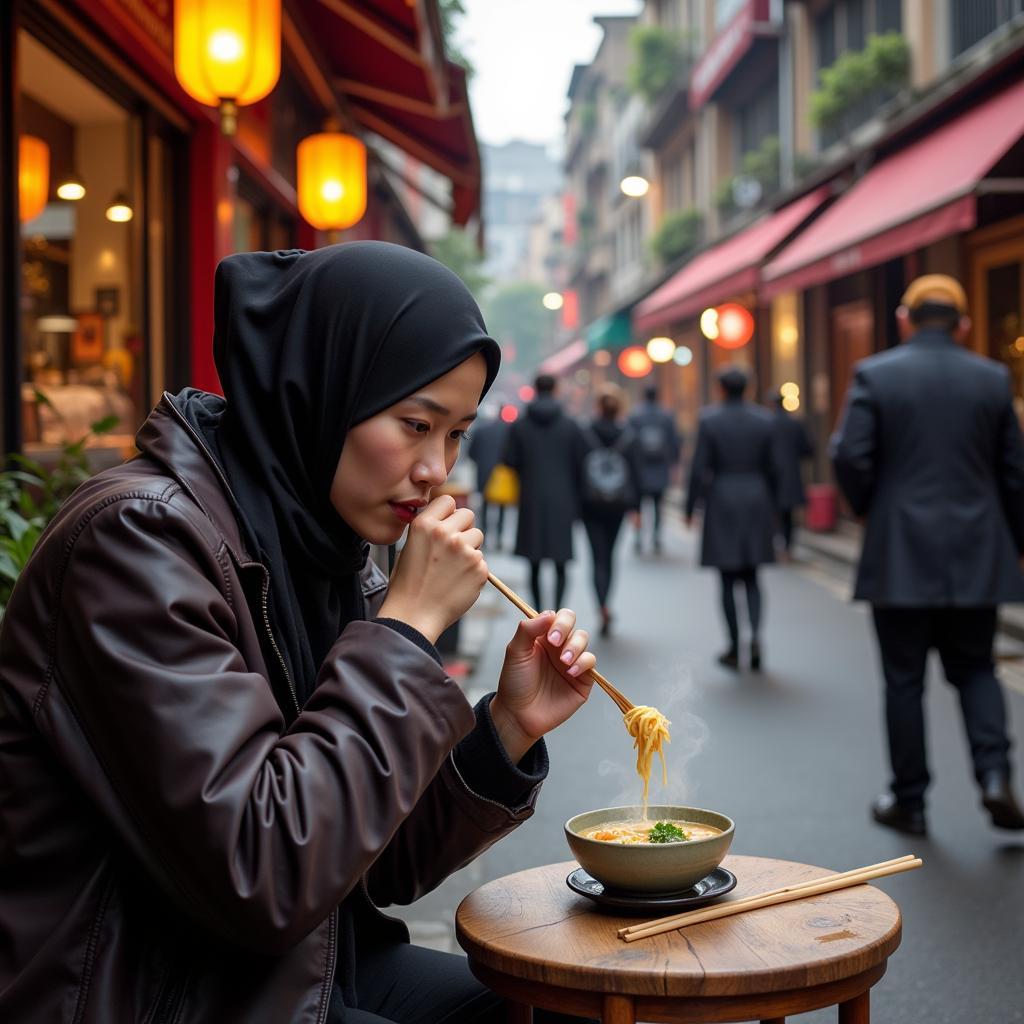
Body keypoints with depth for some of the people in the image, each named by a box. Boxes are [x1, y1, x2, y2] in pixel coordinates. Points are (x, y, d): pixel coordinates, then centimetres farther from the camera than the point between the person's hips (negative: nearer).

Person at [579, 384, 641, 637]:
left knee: (598, 557, 0)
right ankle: (604, 605, 23)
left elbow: (577, 471, -5)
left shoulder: (586, 435, -7)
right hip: (618, 503, 2)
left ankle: (603, 606, -20)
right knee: (608, 555, 17)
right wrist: (636, 505, 3)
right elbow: (635, 472, -2)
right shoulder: (628, 436, -3)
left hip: (591, 503, -2)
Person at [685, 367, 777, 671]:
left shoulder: (709, 419, -7)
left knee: (728, 579, 6)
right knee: (751, 577, 12)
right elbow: (771, 468, 4)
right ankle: (755, 633, -11)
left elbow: (699, 468, -9)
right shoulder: (764, 420, 2)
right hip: (756, 501, 3)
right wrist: (770, 507, 15)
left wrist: (690, 508, 0)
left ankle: (734, 648, 9)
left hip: (721, 503, -2)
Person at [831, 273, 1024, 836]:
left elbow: (850, 458, -11)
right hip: (976, 557, 2)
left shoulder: (874, 374, -4)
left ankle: (908, 800, 14)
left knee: (904, 679, 7)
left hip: (900, 556, -2)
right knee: (974, 668, 16)